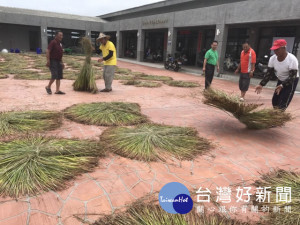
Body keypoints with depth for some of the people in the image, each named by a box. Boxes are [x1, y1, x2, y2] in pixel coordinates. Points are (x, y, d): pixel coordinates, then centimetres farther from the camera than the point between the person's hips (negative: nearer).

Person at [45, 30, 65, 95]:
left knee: (59, 77, 3)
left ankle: (57, 90, 6)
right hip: (53, 61, -8)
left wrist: (62, 62, 21)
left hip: (58, 62, 8)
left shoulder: (60, 44, 16)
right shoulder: (53, 42, -9)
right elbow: (47, 52, -15)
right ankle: (48, 87, 8)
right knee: (54, 75, -14)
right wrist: (48, 61, -22)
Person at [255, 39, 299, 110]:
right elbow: (269, 73, -8)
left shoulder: (292, 59, -30)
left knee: (283, 104, -13)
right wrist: (261, 84, -20)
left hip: (292, 81, -6)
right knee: (275, 101, 7)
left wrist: (282, 85, -43)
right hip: (280, 80, 6)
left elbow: (292, 77, -29)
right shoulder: (272, 58, -13)